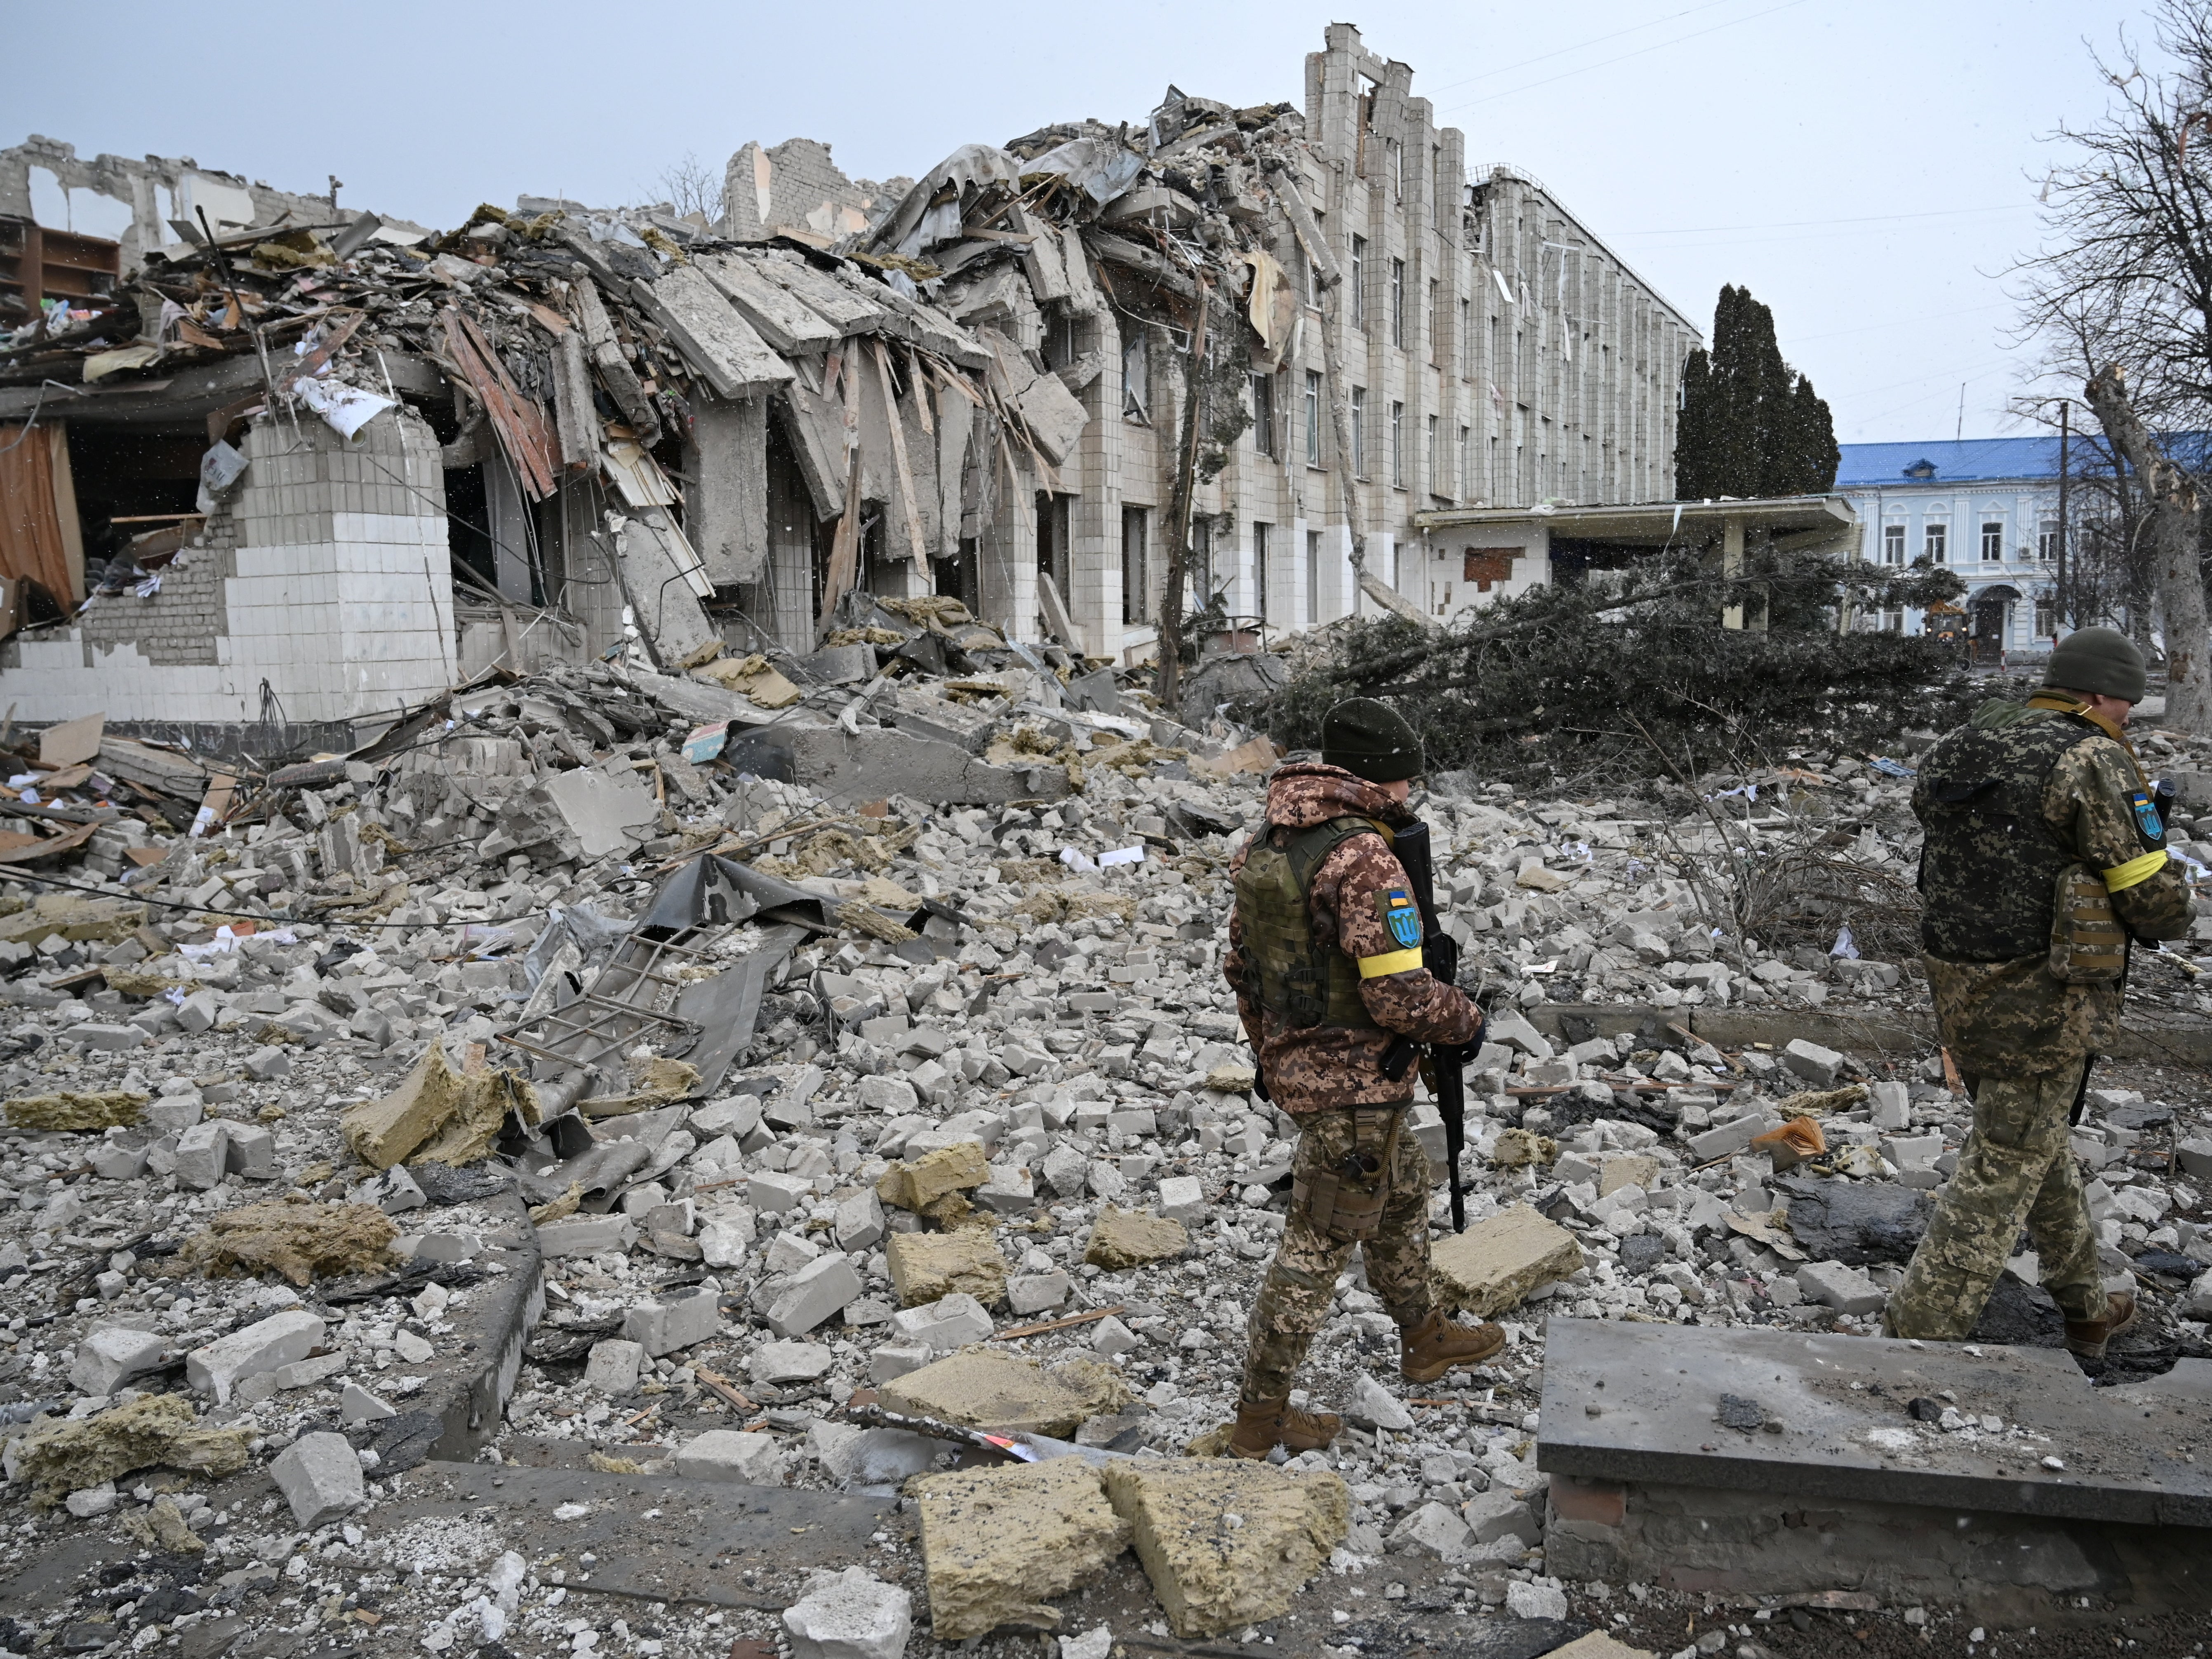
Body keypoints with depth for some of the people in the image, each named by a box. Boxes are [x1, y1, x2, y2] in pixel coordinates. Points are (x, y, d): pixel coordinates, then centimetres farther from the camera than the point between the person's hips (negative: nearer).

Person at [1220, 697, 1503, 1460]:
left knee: (1402, 1192, 27)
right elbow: (1400, 996, -26)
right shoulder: (1364, 859, -23)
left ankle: (1424, 1337, 46)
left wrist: (1269, 1052, 24)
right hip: (1356, 1082, -9)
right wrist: (1467, 1018, -6)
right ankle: (1261, 1416, 15)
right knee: (1319, 1243, 4)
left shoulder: (1266, 844, 4)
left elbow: (1242, 964, 13)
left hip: (1295, 1063, 9)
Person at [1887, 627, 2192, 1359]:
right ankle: (1916, 1339, 4)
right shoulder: (2092, 763, -14)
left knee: (2037, 1139, 25)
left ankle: (2085, 1305, 42)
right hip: (2044, 1002, -7)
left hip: (1960, 988, 8)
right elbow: (2158, 907, -12)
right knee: (2002, 1174, 2)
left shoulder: (1956, 752, 7)